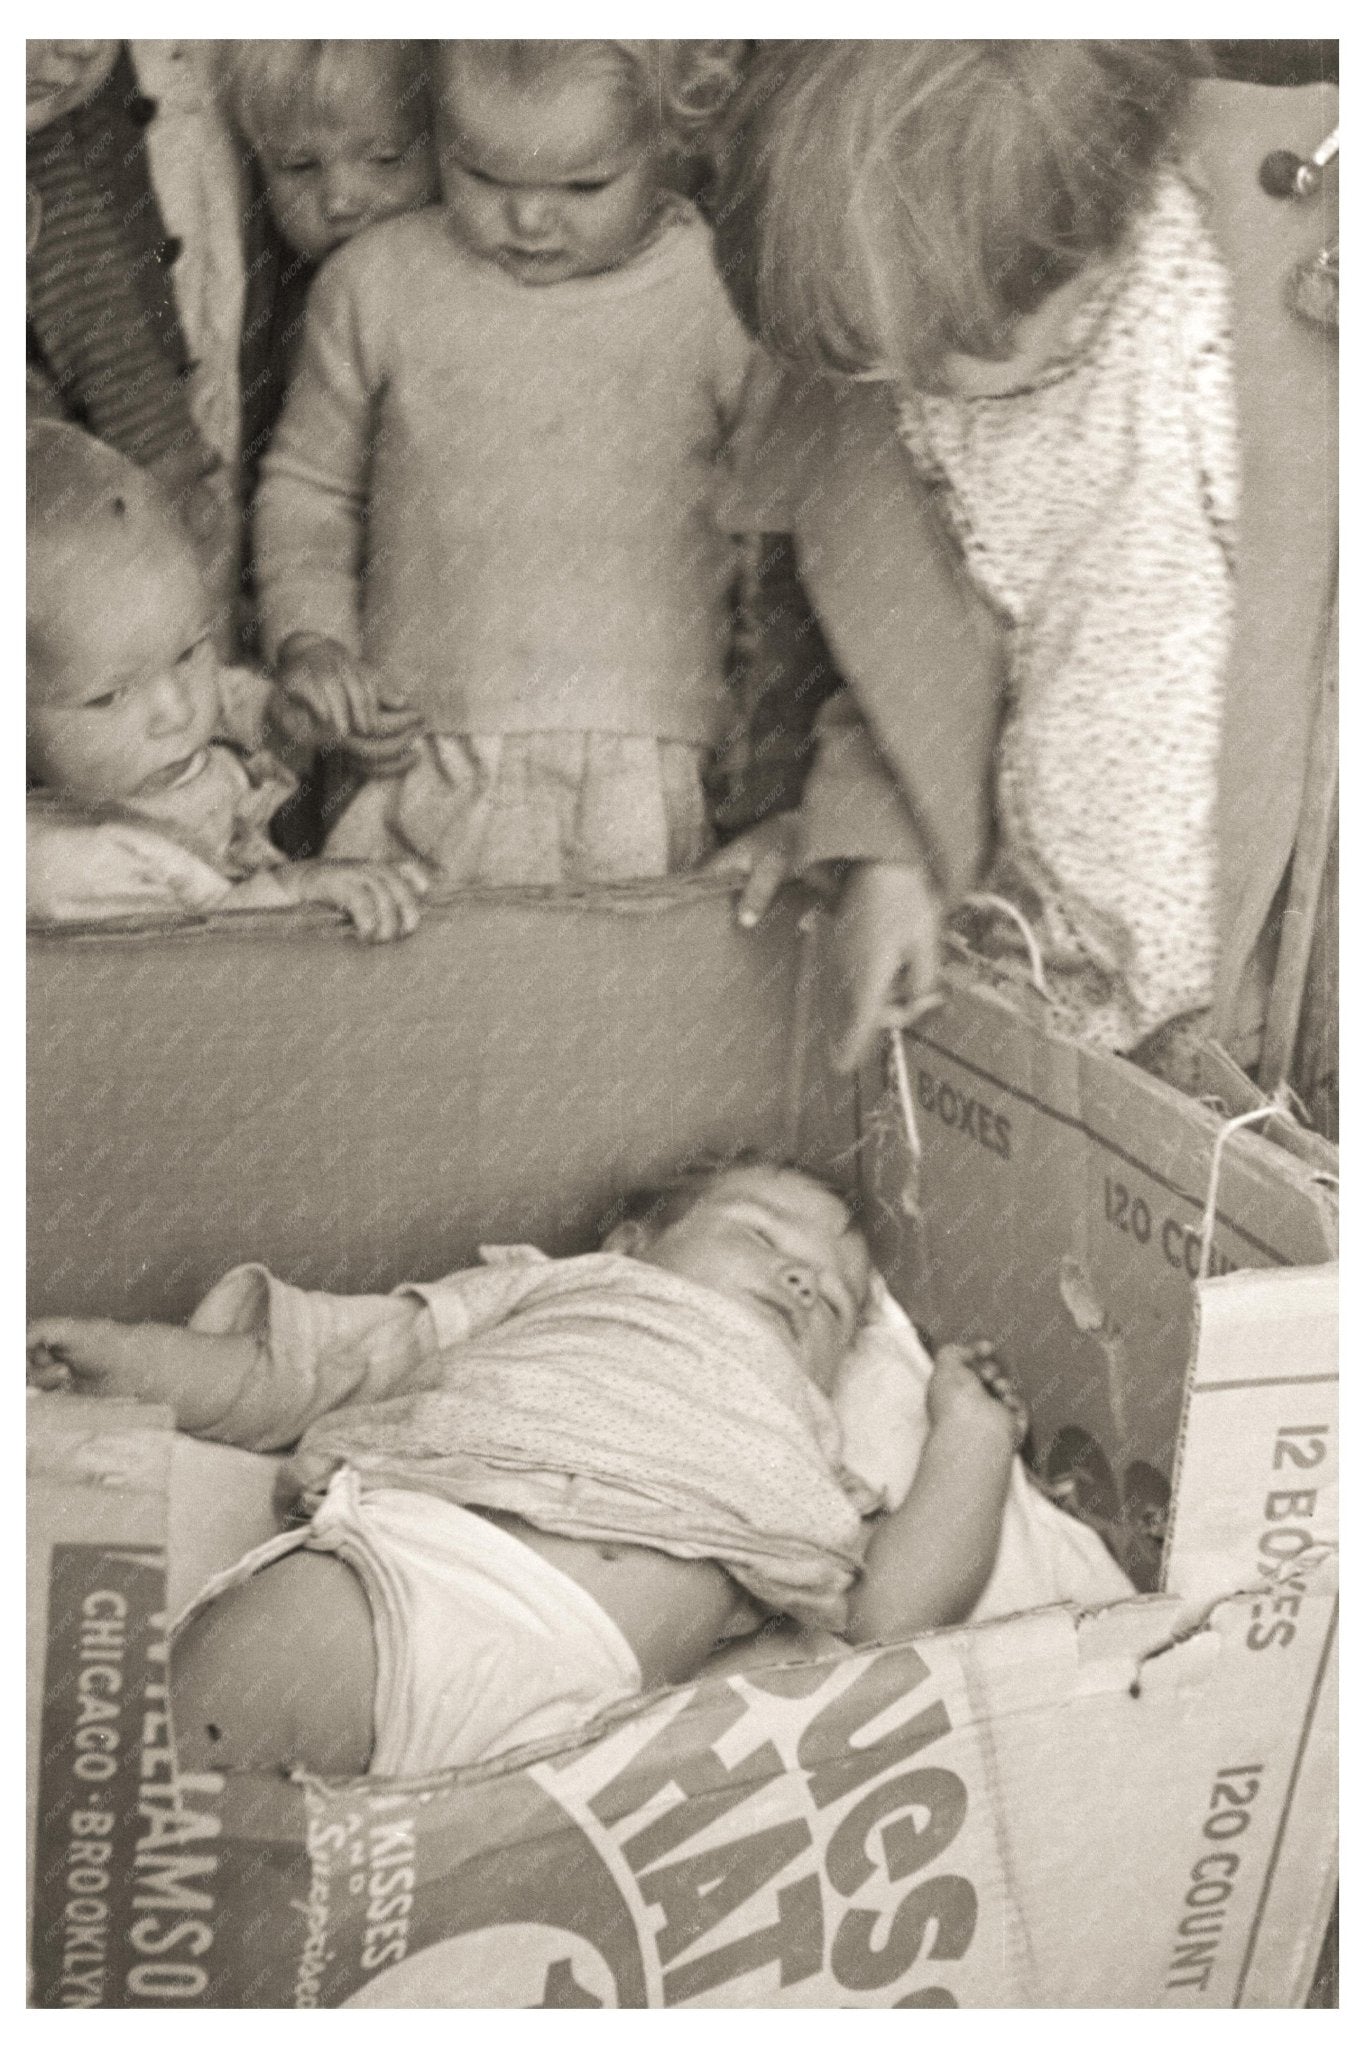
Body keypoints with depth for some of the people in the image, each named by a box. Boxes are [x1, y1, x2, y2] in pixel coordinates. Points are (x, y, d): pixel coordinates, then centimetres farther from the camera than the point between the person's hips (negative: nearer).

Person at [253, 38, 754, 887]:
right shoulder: (376, 284, 6)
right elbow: (307, 483, 19)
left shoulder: (727, 298, 0)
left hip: (652, 780, -1)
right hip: (423, 775, 2)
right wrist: (311, 639, 2)